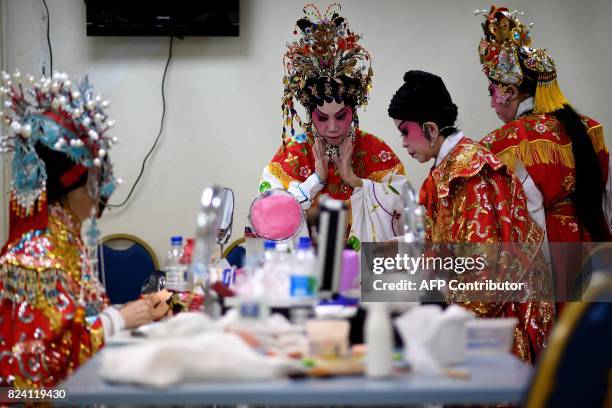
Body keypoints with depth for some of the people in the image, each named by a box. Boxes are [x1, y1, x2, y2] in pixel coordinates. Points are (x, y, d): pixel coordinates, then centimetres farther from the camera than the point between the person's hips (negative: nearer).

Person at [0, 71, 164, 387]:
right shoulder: (35, 254, -18)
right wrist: (119, 320, -16)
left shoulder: (70, 238, 9)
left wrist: (136, 310, 1)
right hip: (46, 393, -8)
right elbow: (39, 356, -22)